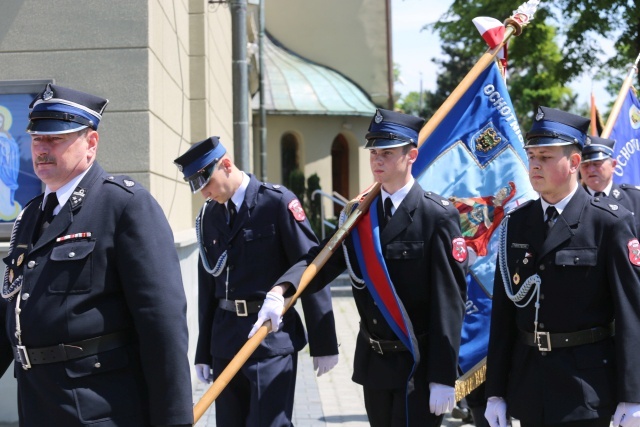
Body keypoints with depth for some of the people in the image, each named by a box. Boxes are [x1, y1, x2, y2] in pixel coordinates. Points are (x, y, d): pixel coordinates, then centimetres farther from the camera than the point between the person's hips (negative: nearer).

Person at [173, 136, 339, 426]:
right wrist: (203, 352, 14)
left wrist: (324, 344, -8)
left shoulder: (277, 202, -9)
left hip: (272, 337, -6)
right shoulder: (208, 216, 9)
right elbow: (207, 284, 13)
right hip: (225, 338, 6)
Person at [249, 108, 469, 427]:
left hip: (418, 364, -6)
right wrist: (280, 291, -25)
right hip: (373, 361, 6)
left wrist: (444, 376, -18)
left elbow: (450, 299, -15)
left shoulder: (438, 216, -12)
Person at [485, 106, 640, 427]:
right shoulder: (516, 223, 5)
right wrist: (495, 391, 4)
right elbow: (503, 309, 5)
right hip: (528, 385, 4)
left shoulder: (610, 223, -8)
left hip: (587, 390, -4)